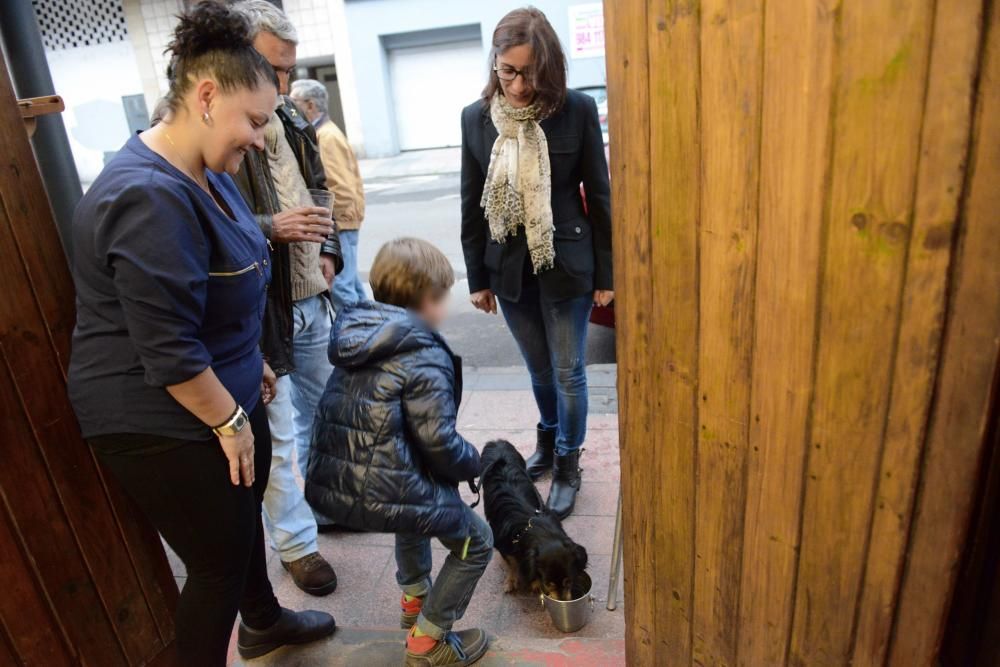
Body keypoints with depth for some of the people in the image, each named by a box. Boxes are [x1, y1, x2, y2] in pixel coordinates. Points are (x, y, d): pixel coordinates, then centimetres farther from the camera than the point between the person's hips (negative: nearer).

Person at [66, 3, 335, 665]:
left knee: (244, 518, 26)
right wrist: (229, 421, -16)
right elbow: (168, 349, -27)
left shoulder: (205, 172, 5)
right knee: (219, 560, 7)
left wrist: (252, 367, 19)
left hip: (225, 395, 10)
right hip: (163, 422, -10)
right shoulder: (149, 197, -27)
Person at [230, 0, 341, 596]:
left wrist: (328, 250, 7)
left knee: (321, 410, 23)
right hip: (257, 309, -8)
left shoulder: (290, 119, 7)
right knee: (280, 434, 4)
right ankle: (297, 544, 24)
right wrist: (270, 229, -29)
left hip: (311, 298, 8)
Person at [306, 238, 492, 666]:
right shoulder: (424, 356, -15)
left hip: (331, 486, 9)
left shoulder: (354, 338, 8)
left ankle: (414, 599, 49)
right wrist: (474, 462, 3)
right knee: (476, 542, 14)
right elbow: (438, 444, -18)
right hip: (383, 494, -8)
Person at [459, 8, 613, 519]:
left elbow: (599, 193, -3)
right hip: (509, 267, 3)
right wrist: (477, 277, 6)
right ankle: (549, 441, 44)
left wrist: (606, 272, -2)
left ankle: (567, 466, 28)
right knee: (538, 369, 18)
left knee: (568, 372, 9)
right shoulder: (476, 118, -1)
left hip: (565, 264, -2)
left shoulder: (577, 110, -8)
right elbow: (471, 203, 4)